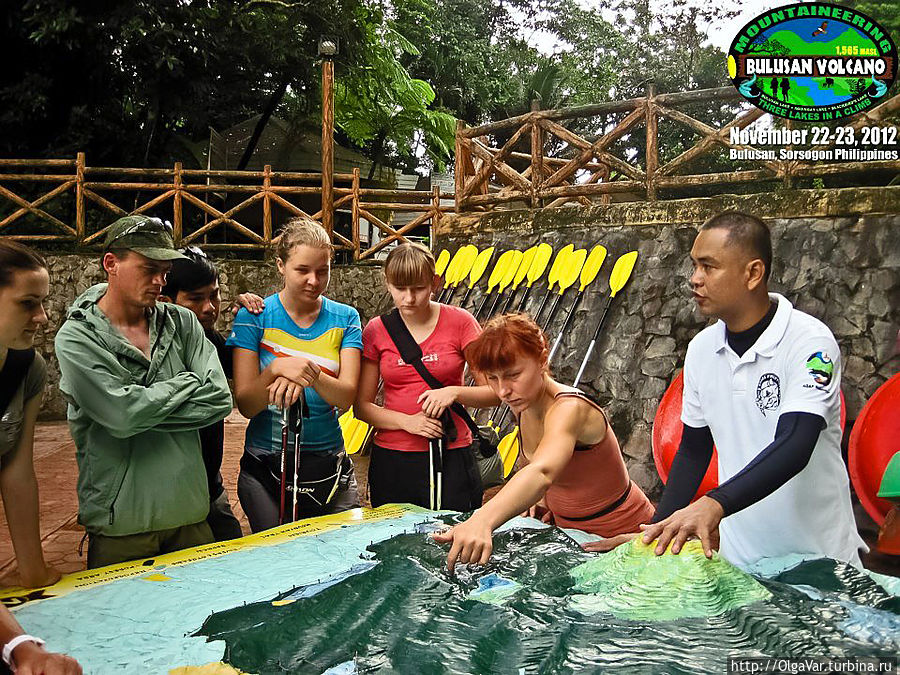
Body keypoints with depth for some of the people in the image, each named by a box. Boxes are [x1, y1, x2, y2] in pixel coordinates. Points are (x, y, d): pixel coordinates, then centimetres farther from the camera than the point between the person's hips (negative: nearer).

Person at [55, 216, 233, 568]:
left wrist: (142, 410, -14)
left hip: (190, 513, 4)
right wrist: (189, 382, -8)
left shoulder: (182, 322, 3)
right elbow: (122, 416, -21)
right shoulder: (76, 338, -8)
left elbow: (220, 399, -7)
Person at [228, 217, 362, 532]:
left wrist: (310, 376, -30)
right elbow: (245, 405, -10)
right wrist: (276, 369, -29)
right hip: (264, 469, -2)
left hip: (329, 467, 2)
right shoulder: (254, 316, -5)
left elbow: (346, 396, -10)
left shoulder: (344, 318, 1)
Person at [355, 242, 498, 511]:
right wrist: (406, 421, -13)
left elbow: (495, 391, -3)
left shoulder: (459, 322, -3)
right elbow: (361, 406, 2)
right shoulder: (376, 331, 1)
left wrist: (455, 392, -20)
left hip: (451, 459, -1)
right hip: (391, 459, 2)